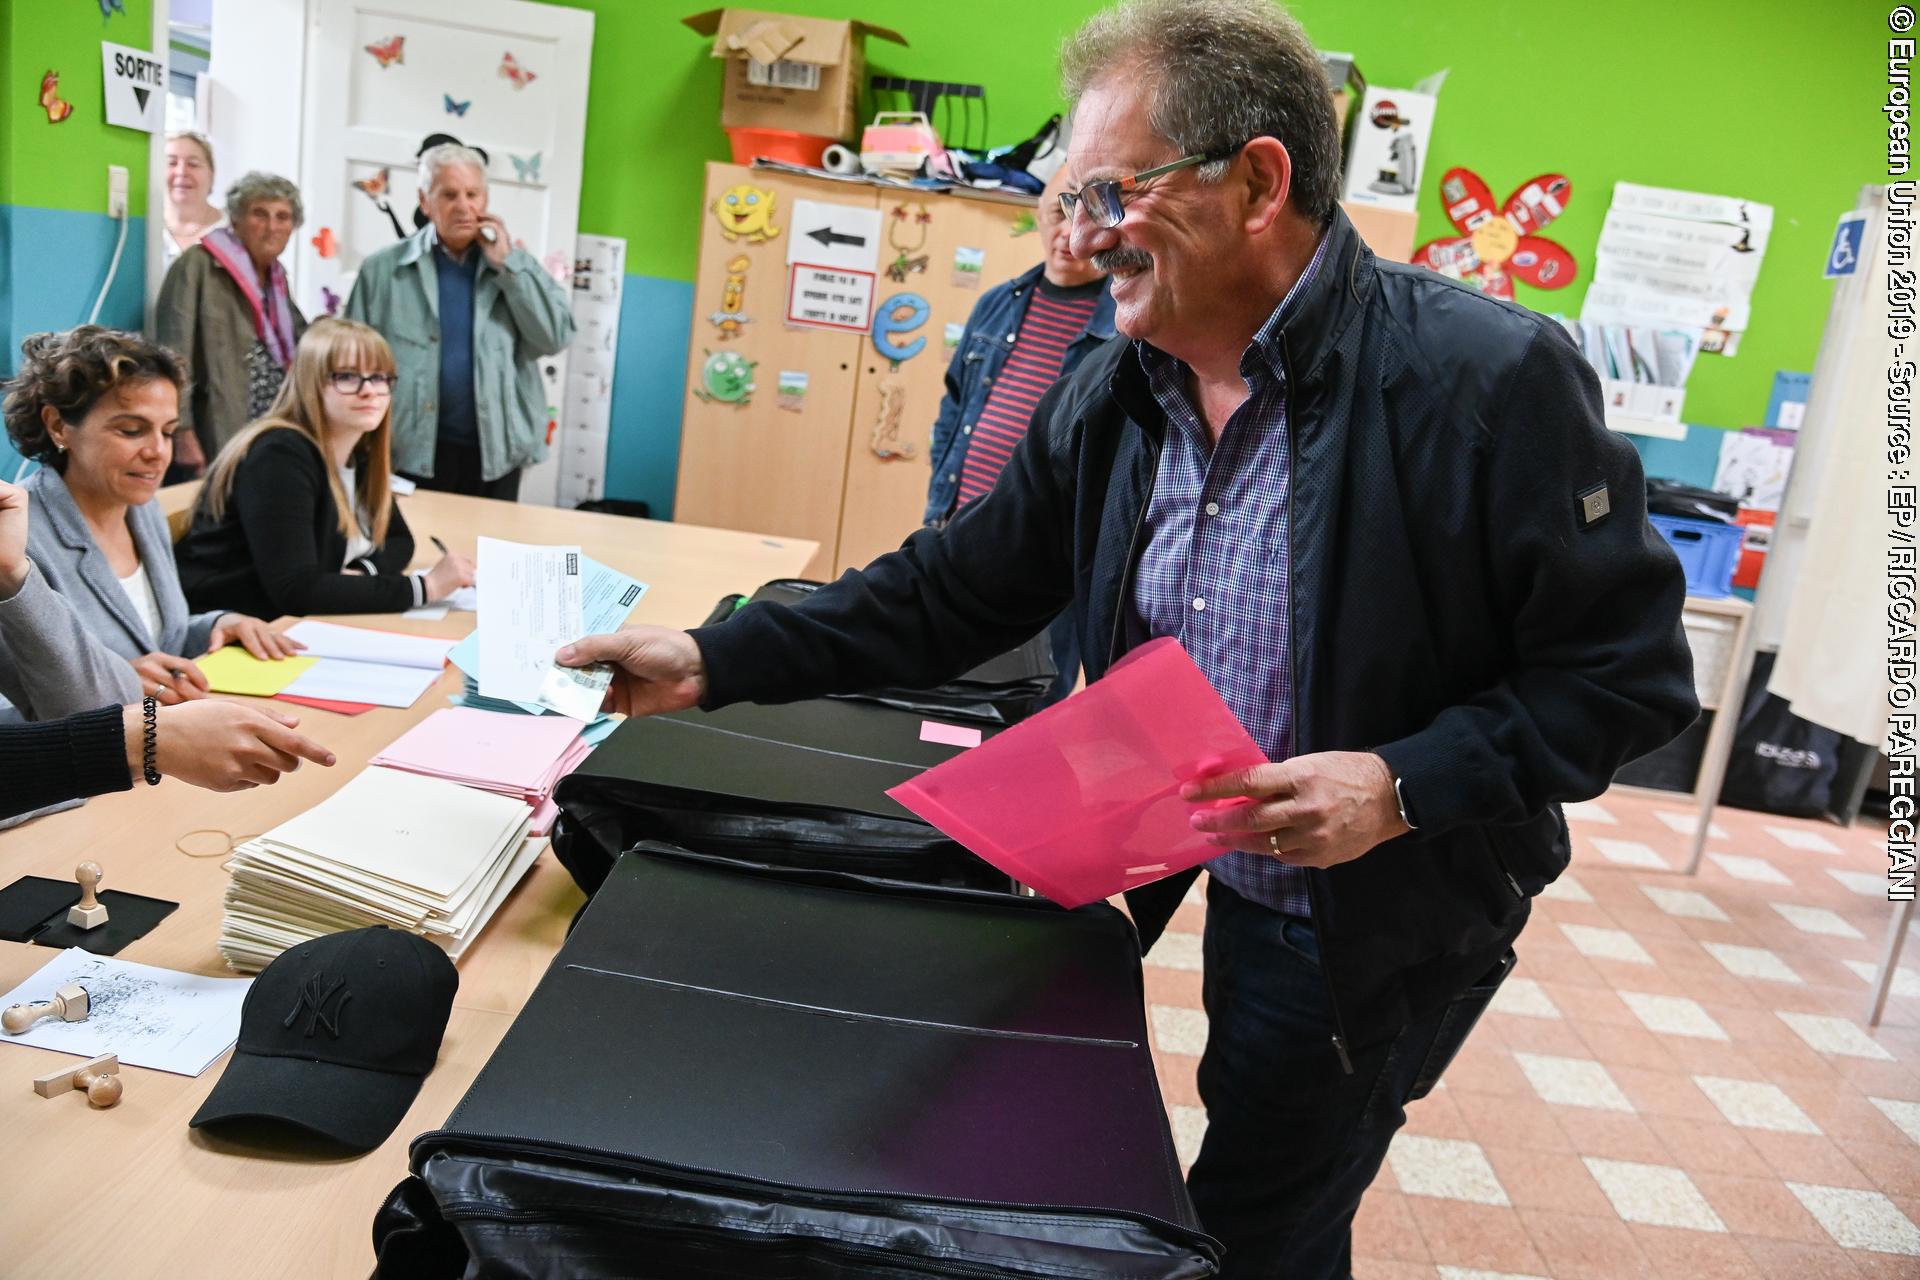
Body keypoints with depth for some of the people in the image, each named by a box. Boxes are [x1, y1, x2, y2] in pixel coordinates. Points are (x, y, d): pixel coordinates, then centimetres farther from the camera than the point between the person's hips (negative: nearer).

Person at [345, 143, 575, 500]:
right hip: (411, 455, -1)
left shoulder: (514, 266, 9)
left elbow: (556, 337, -3)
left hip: (496, 455, 2)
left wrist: (507, 264, -7)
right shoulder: (384, 269, 3)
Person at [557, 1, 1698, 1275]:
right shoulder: (1113, 395, -4)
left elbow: (1632, 668, -17)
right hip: (1226, 886, 6)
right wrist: (714, 664, -8)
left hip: (1387, 927, -5)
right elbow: (956, 592, -1)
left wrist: (1407, 785, -29)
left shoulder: (1490, 378, -23)